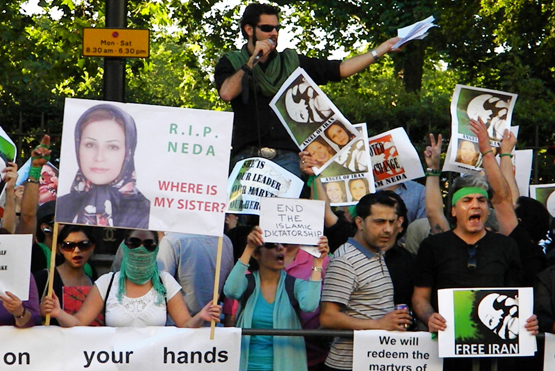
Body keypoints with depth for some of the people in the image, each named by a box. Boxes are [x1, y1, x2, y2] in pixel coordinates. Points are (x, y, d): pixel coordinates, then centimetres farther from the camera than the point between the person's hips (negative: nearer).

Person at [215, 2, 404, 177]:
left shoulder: (292, 62, 16)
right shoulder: (231, 62, 9)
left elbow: (340, 69, 13)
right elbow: (226, 93, -12)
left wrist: (382, 49, 9)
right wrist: (253, 60, -8)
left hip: (286, 157, 2)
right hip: (248, 157, -2)